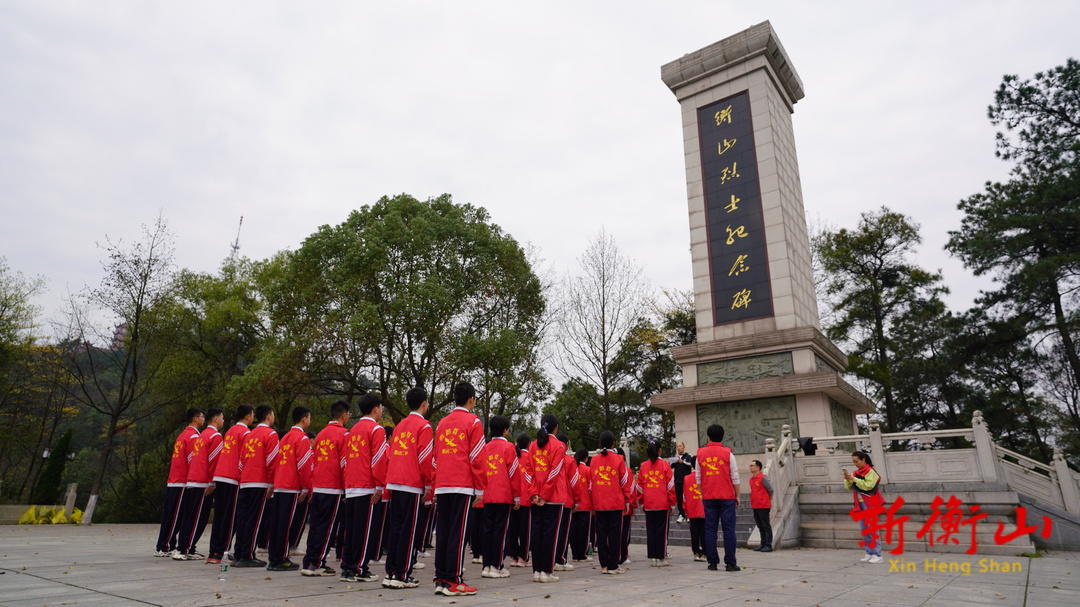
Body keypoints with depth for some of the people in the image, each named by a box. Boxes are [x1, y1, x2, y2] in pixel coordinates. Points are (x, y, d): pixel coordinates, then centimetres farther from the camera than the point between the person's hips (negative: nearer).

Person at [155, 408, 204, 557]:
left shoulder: (183, 434, 18)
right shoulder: (193, 436, -12)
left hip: (173, 481, 9)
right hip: (183, 482, -9)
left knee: (170, 515, 12)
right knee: (174, 516, -3)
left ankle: (163, 547, 16)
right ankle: (163, 548, 1)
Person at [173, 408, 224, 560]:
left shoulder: (202, 435, 19)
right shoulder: (215, 436, -9)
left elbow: (192, 458, 20)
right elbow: (214, 461, -14)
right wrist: (213, 483, -11)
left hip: (191, 482, 9)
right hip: (204, 484, -9)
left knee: (188, 517, 12)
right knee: (198, 519, -4)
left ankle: (184, 549, 16)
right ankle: (184, 551, -4)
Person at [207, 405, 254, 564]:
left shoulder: (230, 431, 17)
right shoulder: (245, 432, -7)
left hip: (219, 476, 8)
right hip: (233, 479, -8)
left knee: (219, 516, 11)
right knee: (229, 517, -2)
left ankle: (213, 553, 15)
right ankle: (221, 553, -1)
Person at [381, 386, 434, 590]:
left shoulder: (399, 426, 15)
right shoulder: (424, 426, -7)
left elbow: (391, 455, 17)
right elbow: (425, 459, -11)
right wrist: (430, 483, -2)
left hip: (394, 483, 7)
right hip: (413, 484, -7)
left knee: (394, 527, 12)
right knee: (408, 530, -1)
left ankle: (390, 572, 16)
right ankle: (401, 575, 2)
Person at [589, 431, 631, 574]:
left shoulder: (594, 460, 5)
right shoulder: (618, 459, -4)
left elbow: (590, 483, 9)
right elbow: (624, 482, -1)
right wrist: (627, 500, 9)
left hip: (598, 503, 3)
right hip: (616, 503, -3)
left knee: (601, 534, 9)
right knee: (615, 534, 4)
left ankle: (604, 565, 13)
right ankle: (613, 566, 6)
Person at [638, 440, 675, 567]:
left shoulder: (643, 466, 3)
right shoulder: (665, 465, -4)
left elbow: (640, 485, 7)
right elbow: (670, 485, -3)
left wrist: (642, 503, 15)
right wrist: (672, 503, 5)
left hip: (648, 504, 3)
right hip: (663, 504, -2)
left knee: (650, 531, 9)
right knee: (661, 531, 4)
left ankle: (652, 557, 13)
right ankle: (661, 558, 6)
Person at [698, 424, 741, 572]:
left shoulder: (700, 453, 4)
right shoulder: (728, 453, -3)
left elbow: (698, 477, 8)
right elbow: (735, 477, -1)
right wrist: (737, 495, 8)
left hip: (708, 498, 2)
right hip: (727, 497, -2)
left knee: (710, 529, 6)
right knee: (728, 529, 2)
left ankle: (712, 562, 7)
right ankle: (730, 563, 2)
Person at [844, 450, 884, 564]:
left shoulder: (871, 471, -9)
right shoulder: (856, 473, 12)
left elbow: (868, 485, -21)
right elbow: (848, 487, 10)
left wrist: (854, 479, -21)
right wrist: (847, 479, -8)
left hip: (870, 504, -7)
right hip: (860, 505, 7)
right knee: (864, 530, 10)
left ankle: (877, 554, -2)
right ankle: (869, 553, 17)